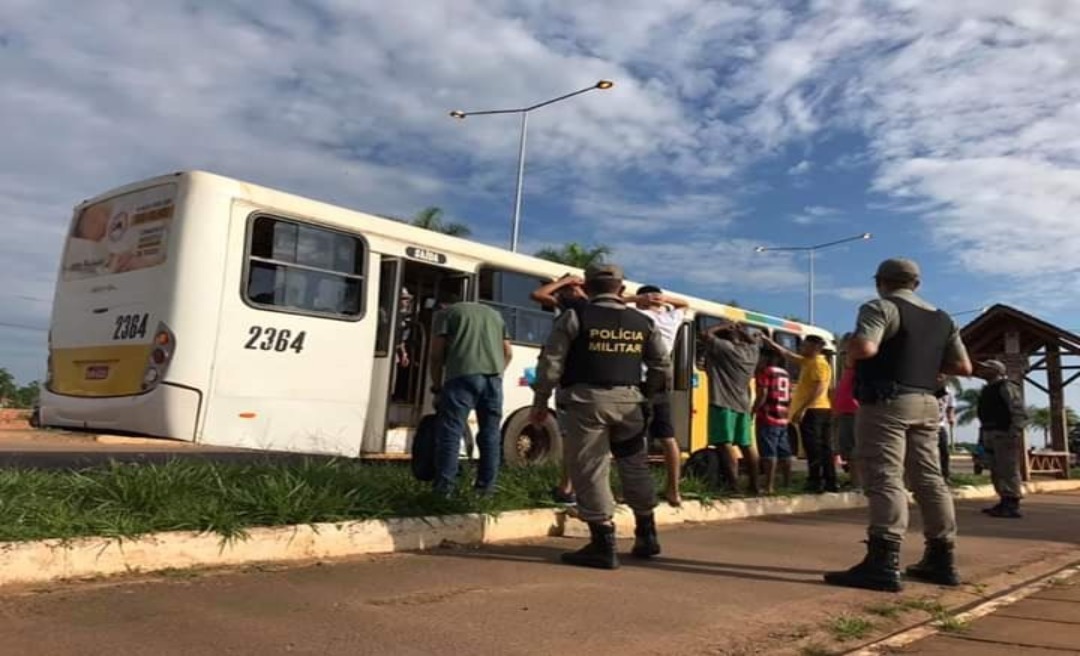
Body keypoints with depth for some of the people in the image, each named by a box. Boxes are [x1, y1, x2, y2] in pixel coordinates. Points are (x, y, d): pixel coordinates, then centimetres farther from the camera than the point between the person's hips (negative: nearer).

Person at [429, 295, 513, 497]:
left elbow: (437, 353, 6)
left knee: (450, 432, -1)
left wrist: (437, 385, 14)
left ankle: (444, 487, -3)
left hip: (463, 375, -4)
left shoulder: (446, 313, 15)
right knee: (490, 433, 11)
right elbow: (507, 352, 23)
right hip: (494, 376, 4)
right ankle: (487, 486, 14)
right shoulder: (494, 314, 30)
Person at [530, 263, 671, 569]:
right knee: (635, 468, 19)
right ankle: (647, 535, 30)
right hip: (628, 400, 4)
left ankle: (604, 545, 3)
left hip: (586, 400, -4)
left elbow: (550, 363, -4)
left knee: (590, 472, 3)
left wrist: (540, 402, 3)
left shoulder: (574, 318, -2)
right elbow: (662, 366, 14)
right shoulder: (643, 323, 10)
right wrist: (648, 395, 27)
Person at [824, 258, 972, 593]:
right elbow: (963, 367, 16)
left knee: (884, 479, -12)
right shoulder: (942, 318, 18)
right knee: (929, 478, 11)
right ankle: (941, 559, 17)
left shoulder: (881, 308, -5)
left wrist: (850, 353, -2)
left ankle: (883, 564, -18)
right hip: (926, 403, 8)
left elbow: (864, 348, -23)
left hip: (887, 401, -8)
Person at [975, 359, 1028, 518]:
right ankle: (1004, 502, 18)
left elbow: (1020, 413, -16)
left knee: (1009, 470, -9)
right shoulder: (987, 390, 20)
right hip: (990, 435, 10)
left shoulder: (1007, 387, -9)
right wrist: (982, 437, 20)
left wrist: (1014, 434, -23)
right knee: (996, 472, 11)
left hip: (1005, 435, -10)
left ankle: (1012, 506, -8)